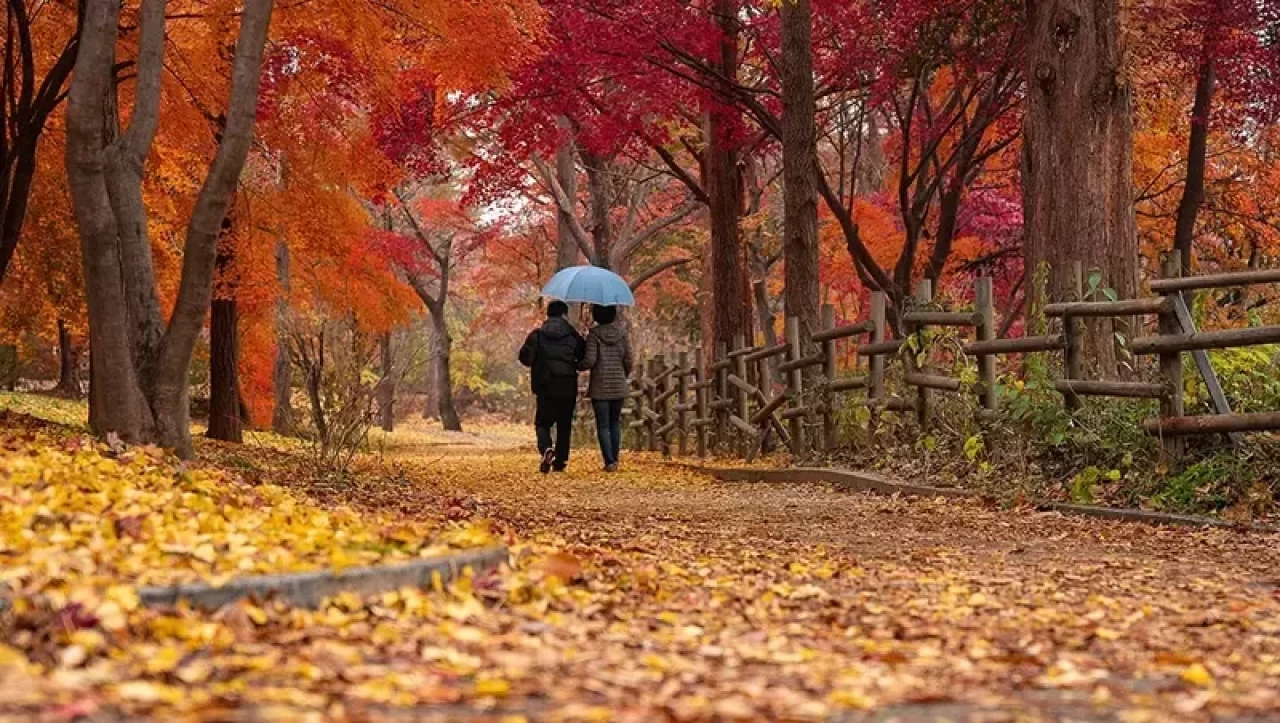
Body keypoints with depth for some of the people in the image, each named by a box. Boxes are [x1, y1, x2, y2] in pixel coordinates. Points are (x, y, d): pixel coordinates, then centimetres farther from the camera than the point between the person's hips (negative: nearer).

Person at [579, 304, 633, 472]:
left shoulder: (594, 334, -8)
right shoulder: (621, 333, 1)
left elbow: (589, 360, -14)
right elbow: (628, 361, 2)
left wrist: (577, 366, 6)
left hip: (600, 387, -3)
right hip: (619, 386, 3)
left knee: (603, 425, 0)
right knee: (615, 423, 17)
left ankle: (609, 461, -8)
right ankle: (615, 459, 14)